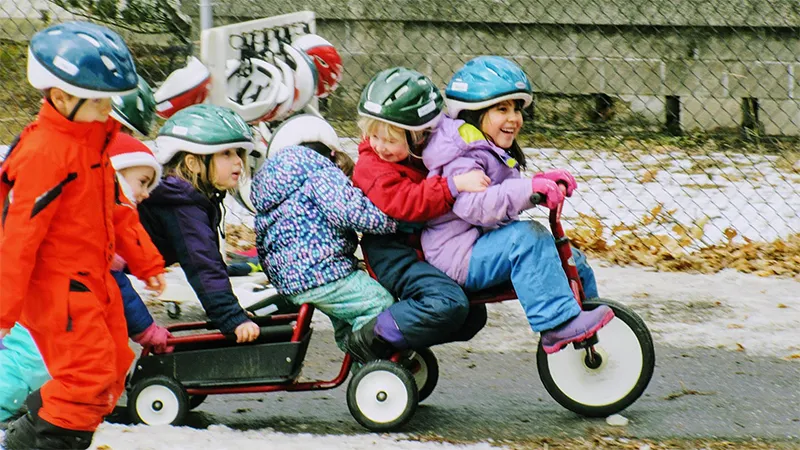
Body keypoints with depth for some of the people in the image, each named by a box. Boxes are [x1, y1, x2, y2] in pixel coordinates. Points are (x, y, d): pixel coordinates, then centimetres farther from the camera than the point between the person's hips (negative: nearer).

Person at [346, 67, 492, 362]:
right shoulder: (371, 166, -15)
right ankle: (370, 339, -19)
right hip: (391, 250, -8)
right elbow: (404, 202, -32)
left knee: (473, 317, 10)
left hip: (427, 249, 8)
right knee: (448, 304, -29)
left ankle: (405, 344, 14)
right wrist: (454, 185, -39)